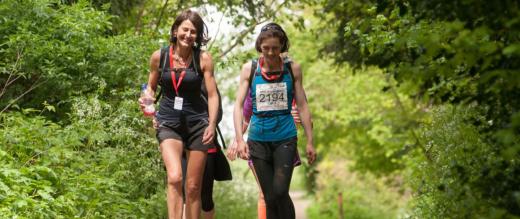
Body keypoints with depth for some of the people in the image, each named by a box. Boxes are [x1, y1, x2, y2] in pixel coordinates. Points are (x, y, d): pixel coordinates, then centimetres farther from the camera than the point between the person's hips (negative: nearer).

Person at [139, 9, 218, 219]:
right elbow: (151, 87, 13)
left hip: (197, 123, 0)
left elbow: (213, 95, -2)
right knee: (174, 178, -23)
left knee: (193, 187, 5)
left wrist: (212, 125, -15)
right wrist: (146, 101, -9)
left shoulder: (203, 58, -5)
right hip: (168, 123, 0)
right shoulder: (159, 56, -2)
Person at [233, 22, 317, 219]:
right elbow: (239, 105, -2)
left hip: (285, 137, -1)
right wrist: (239, 139, -13)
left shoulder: (292, 69, 0)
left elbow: (302, 106, 4)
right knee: (270, 198, 4)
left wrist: (309, 141, 4)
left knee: (280, 192, -14)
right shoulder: (249, 69, 0)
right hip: (258, 139, 1)